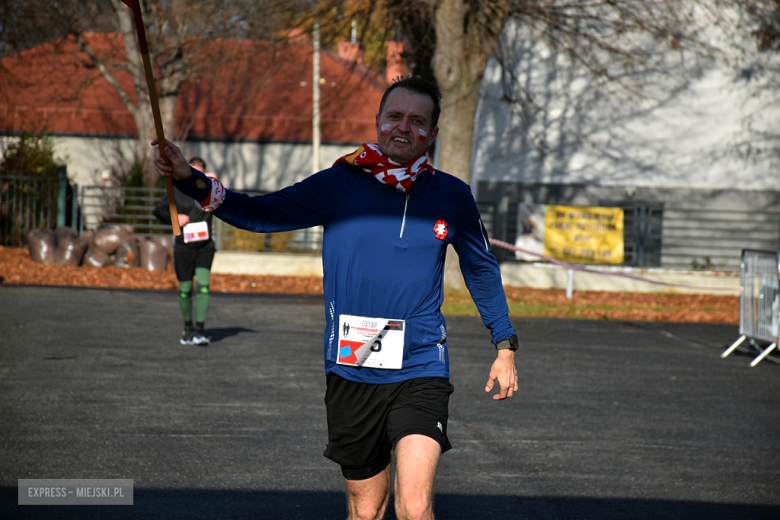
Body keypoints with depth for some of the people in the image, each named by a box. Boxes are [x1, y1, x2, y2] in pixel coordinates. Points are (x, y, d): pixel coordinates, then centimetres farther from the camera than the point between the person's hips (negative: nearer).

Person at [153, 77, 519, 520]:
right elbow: (260, 214, 1)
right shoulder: (338, 185, 0)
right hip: (351, 374, 1)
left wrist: (506, 346, 18)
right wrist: (190, 180, -13)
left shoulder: (452, 197, 1)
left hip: (420, 371, -1)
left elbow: (482, 267, 16)